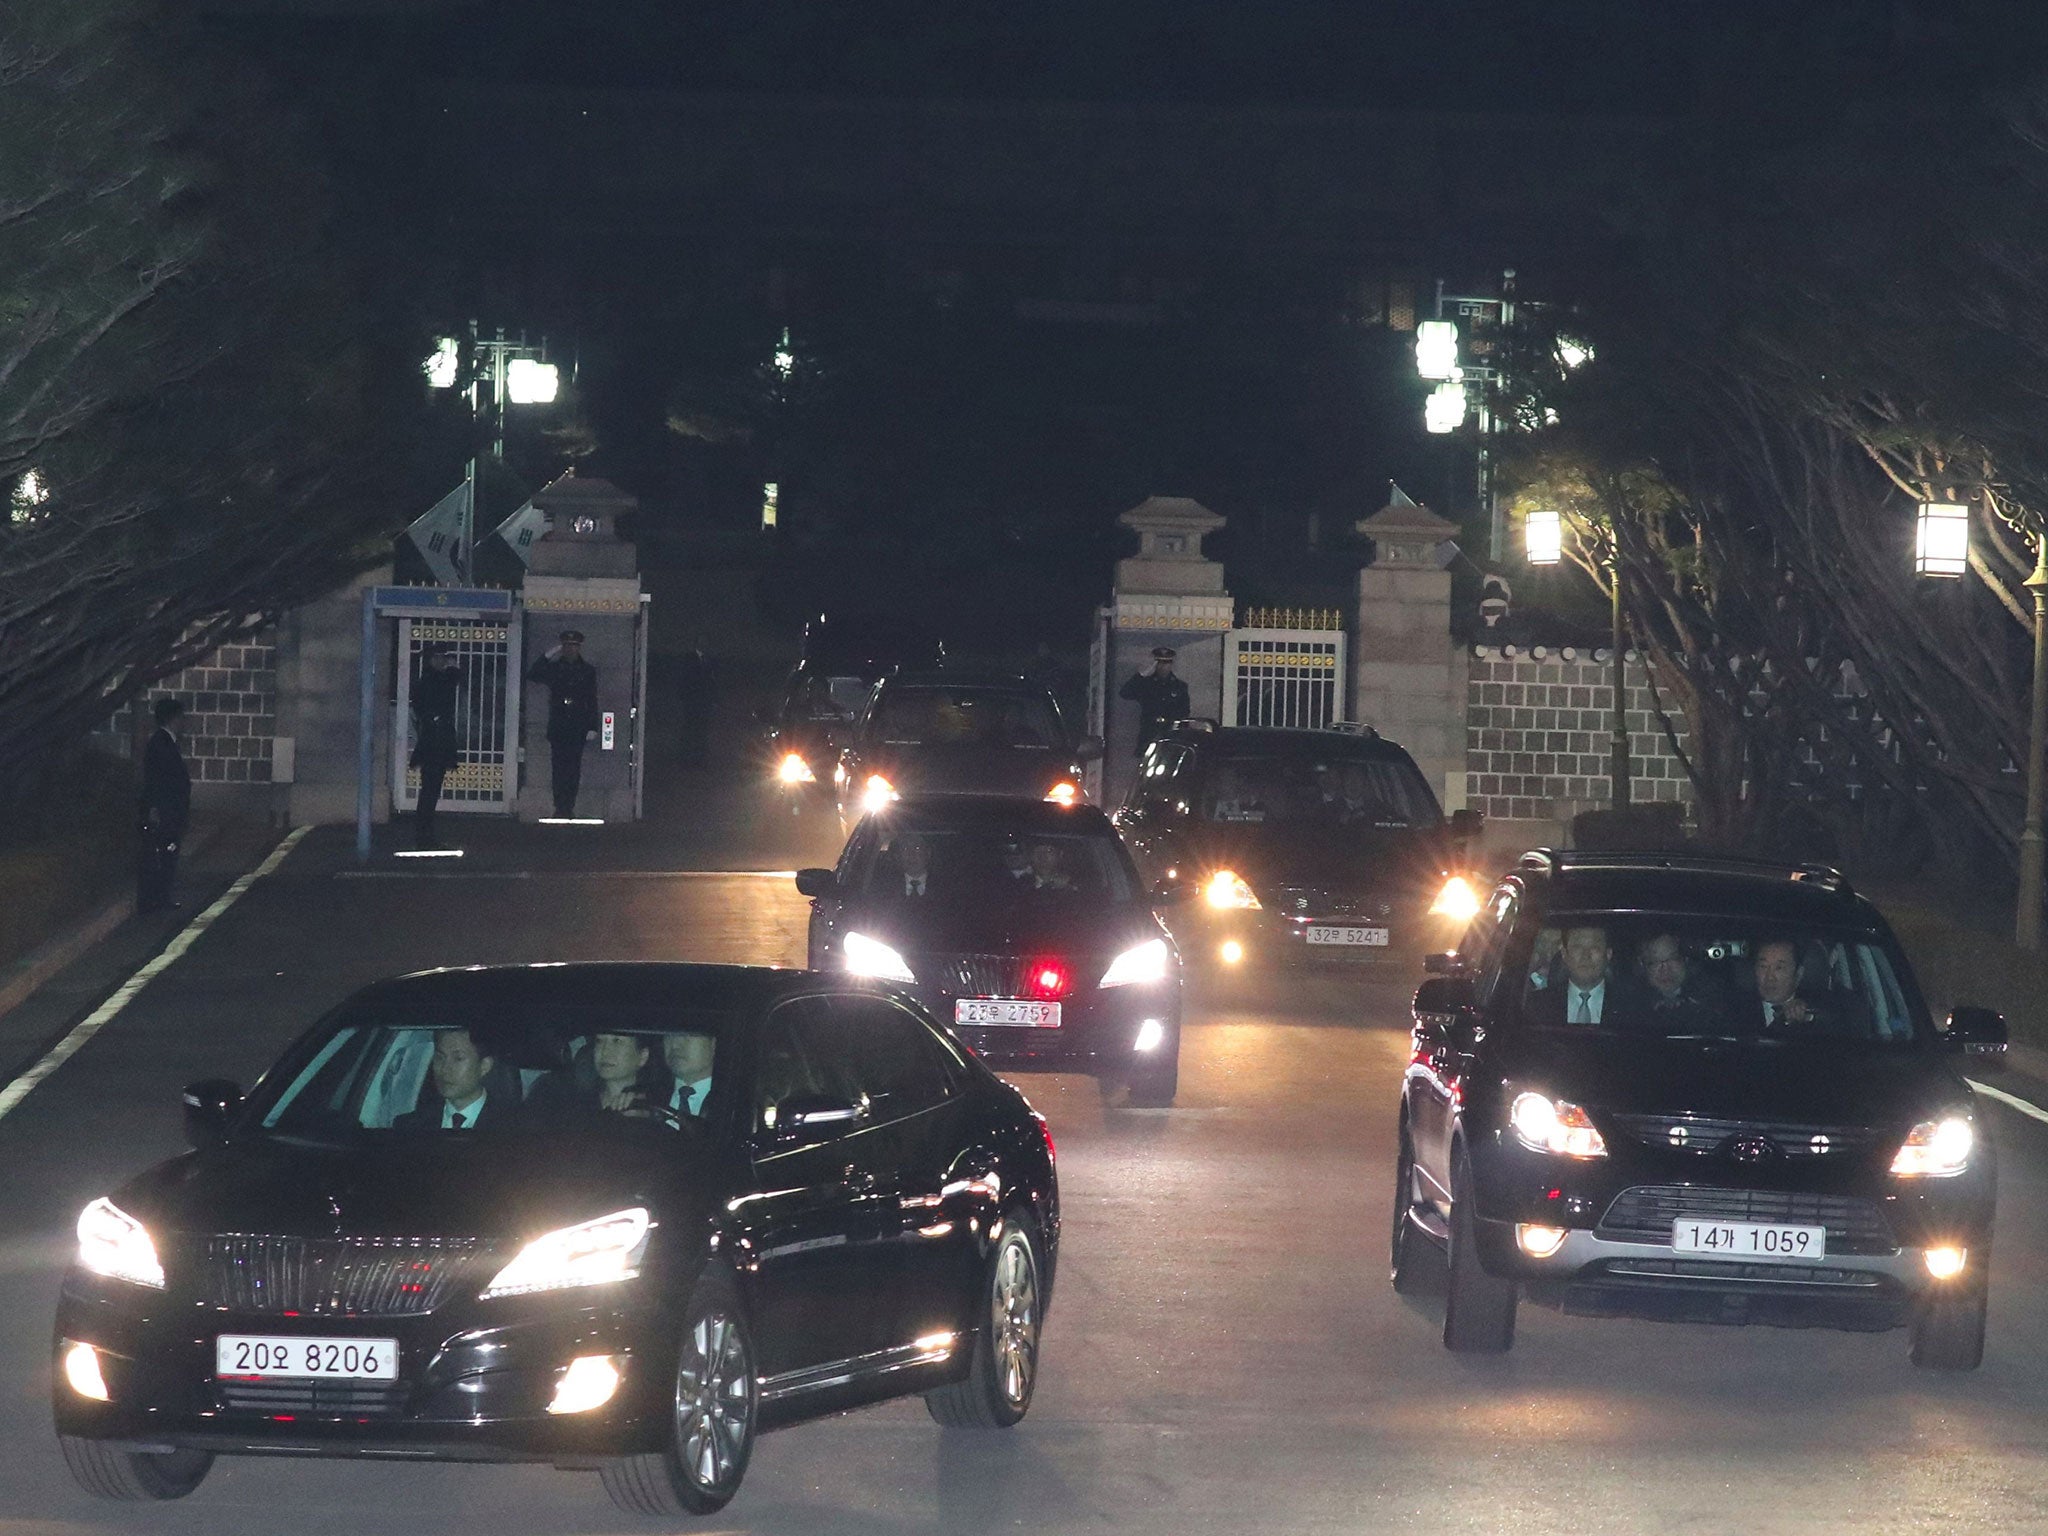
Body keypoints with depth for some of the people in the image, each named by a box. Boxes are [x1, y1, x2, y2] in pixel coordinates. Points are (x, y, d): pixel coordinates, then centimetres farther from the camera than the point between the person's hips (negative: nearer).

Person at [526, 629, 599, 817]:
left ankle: (569, 806, -3)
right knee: (559, 766, -2)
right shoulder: (554, 668, 9)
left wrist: (592, 727, 0)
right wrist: (547, 657, -6)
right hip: (557, 726, 1)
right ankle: (560, 806, -1)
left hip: (578, 728, -1)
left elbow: (592, 701, 7)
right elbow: (531, 676, -2)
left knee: (573, 767, -5)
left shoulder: (588, 671, 8)